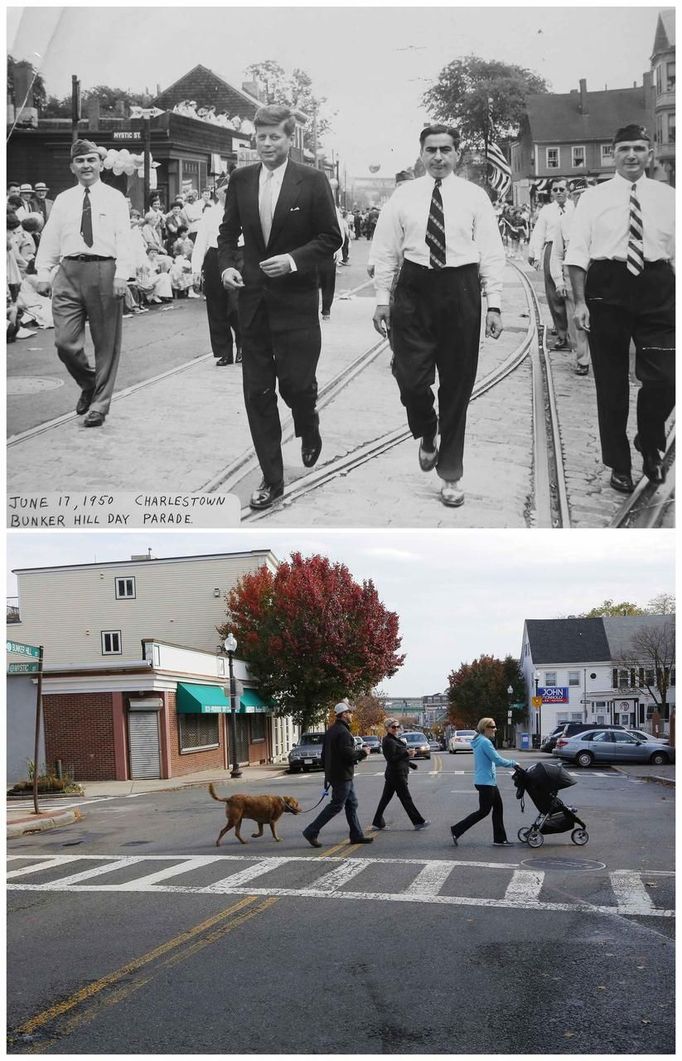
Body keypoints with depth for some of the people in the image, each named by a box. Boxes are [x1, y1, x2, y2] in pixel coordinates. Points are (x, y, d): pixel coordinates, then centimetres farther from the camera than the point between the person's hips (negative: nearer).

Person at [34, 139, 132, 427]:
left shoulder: (114, 198, 6)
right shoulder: (63, 200, 14)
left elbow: (123, 239, -2)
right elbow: (49, 238, 12)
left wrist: (121, 275, -13)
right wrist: (43, 273, 2)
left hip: (103, 271, -2)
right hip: (69, 272, 2)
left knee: (106, 344, 3)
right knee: (65, 342, -3)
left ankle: (99, 405, 15)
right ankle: (88, 384, 25)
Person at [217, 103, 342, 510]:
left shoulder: (312, 181, -4)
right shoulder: (240, 180, 7)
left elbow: (331, 238, -2)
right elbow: (229, 232, 16)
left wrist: (294, 260, -15)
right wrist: (227, 265, -2)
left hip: (296, 300, -3)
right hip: (253, 300, 4)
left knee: (296, 382, -5)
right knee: (258, 392, 3)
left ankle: (309, 431, 32)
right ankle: (272, 479, 13)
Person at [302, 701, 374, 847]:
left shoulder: (331, 731, 13)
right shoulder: (343, 732, -19)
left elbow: (324, 754, 18)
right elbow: (348, 754, -25)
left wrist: (327, 771, 22)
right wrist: (362, 753, -8)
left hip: (333, 773, 10)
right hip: (342, 775, -10)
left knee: (352, 803, 14)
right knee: (336, 805, -5)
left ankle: (357, 835, 17)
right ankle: (311, 832, -3)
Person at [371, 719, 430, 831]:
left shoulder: (394, 740, 15)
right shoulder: (388, 742, -16)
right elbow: (391, 759, -23)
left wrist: (410, 764, 30)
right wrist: (406, 753, -30)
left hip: (392, 774, 10)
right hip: (396, 774, -10)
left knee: (385, 798, 10)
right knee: (406, 798, -3)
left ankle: (377, 823, 13)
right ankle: (418, 822, 2)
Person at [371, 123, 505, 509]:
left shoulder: (474, 196, 3)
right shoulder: (403, 195, 6)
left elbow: (492, 253, 0)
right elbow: (386, 251, 7)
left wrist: (494, 304, -6)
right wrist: (383, 299, 1)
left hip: (460, 289, 0)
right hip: (414, 289, 1)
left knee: (458, 386, 6)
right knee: (411, 378, -7)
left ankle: (451, 474, 19)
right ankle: (427, 434, 29)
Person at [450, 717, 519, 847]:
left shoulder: (479, 741, 14)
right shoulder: (485, 742, -18)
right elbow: (498, 760, -19)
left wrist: (510, 763, 13)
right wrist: (513, 763, -5)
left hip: (488, 781, 10)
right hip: (485, 782, -10)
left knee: (498, 807, 11)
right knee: (484, 811, -2)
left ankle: (500, 839, 14)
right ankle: (456, 830, 3)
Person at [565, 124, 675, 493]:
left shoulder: (667, 197, 7)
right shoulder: (593, 198, 4)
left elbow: (676, 253, 5)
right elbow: (578, 253, 0)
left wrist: (676, 300, -2)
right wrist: (580, 302, -7)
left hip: (657, 290, 1)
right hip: (606, 289, 0)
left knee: (664, 379, -6)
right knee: (611, 382, 7)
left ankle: (649, 446, 23)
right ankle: (618, 464, 22)